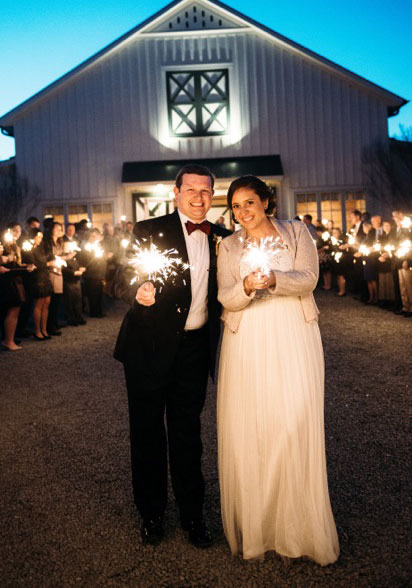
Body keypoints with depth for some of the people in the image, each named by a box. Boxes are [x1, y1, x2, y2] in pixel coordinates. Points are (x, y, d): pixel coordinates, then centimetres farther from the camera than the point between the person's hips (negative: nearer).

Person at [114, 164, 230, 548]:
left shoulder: (220, 238, 7)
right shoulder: (150, 230, -4)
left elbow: (221, 292, 12)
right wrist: (140, 292, -32)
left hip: (194, 347, 3)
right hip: (150, 347, -2)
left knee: (188, 433, 14)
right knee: (147, 432, 11)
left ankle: (192, 513, 32)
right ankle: (151, 513, 32)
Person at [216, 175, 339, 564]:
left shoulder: (296, 232, 9)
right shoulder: (228, 247, 11)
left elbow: (308, 279, -4)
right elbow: (226, 298, 0)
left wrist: (273, 279, -23)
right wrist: (247, 286, -22)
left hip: (292, 340, -1)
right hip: (247, 343, 1)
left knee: (294, 426, -5)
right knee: (247, 429, 0)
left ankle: (299, 528, 11)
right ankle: (252, 527, 15)